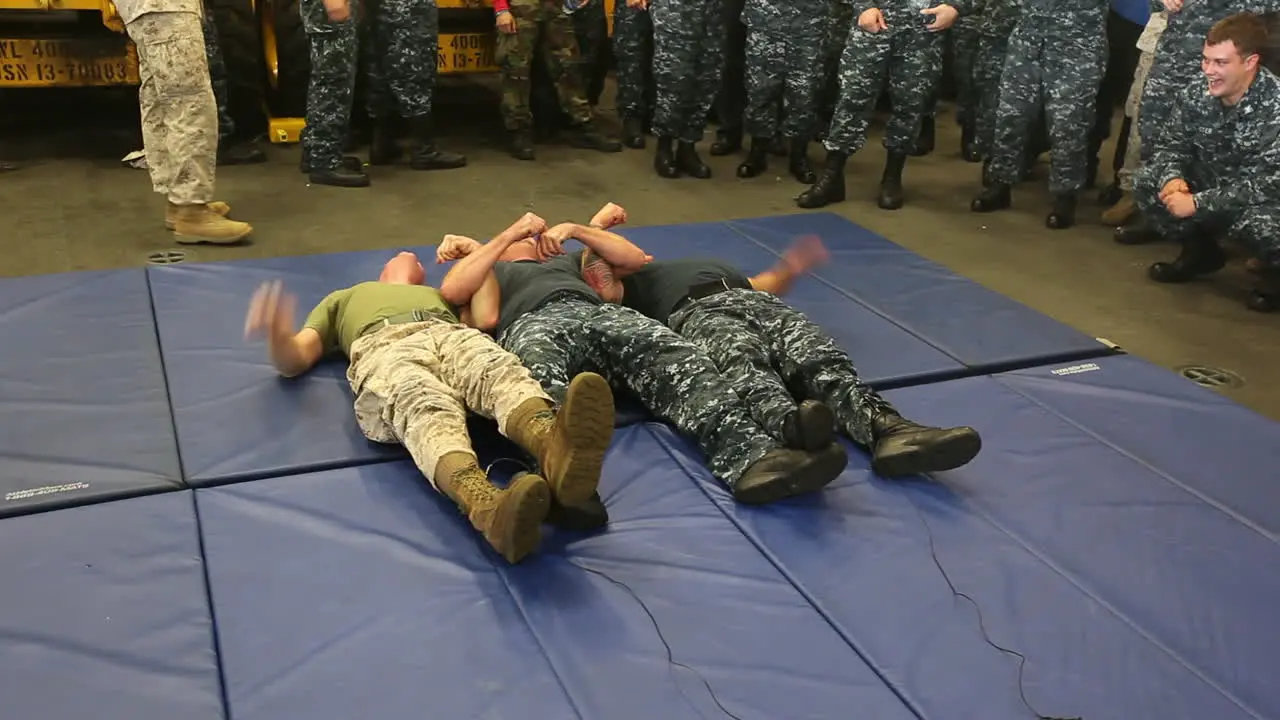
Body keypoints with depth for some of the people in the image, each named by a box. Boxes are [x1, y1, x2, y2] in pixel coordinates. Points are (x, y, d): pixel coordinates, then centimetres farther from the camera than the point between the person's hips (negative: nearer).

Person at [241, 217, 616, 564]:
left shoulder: (442, 297, 47)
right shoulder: (343, 299, 45)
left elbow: (484, 318, 23)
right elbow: (294, 361, 27)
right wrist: (278, 335, 4)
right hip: (384, 348, -2)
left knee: (502, 372, -38)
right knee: (428, 407, -41)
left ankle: (555, 446, -73)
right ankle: (490, 507, -71)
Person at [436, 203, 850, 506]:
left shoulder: (566, 260, 45)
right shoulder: (490, 272, 36)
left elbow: (634, 259, 30)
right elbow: (450, 292, 11)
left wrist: (577, 229, 22)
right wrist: (510, 234, 11)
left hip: (598, 313, 3)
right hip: (533, 323, -2)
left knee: (670, 355, -32)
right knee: (540, 383, -42)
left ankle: (746, 457, -57)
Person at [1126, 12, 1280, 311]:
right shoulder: (1197, 95, -10)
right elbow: (1172, 144, 0)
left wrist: (1197, 203, -31)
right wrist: (1173, 177, -23)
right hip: (1211, 187, 6)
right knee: (1145, 180, -11)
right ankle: (1201, 251, 13)